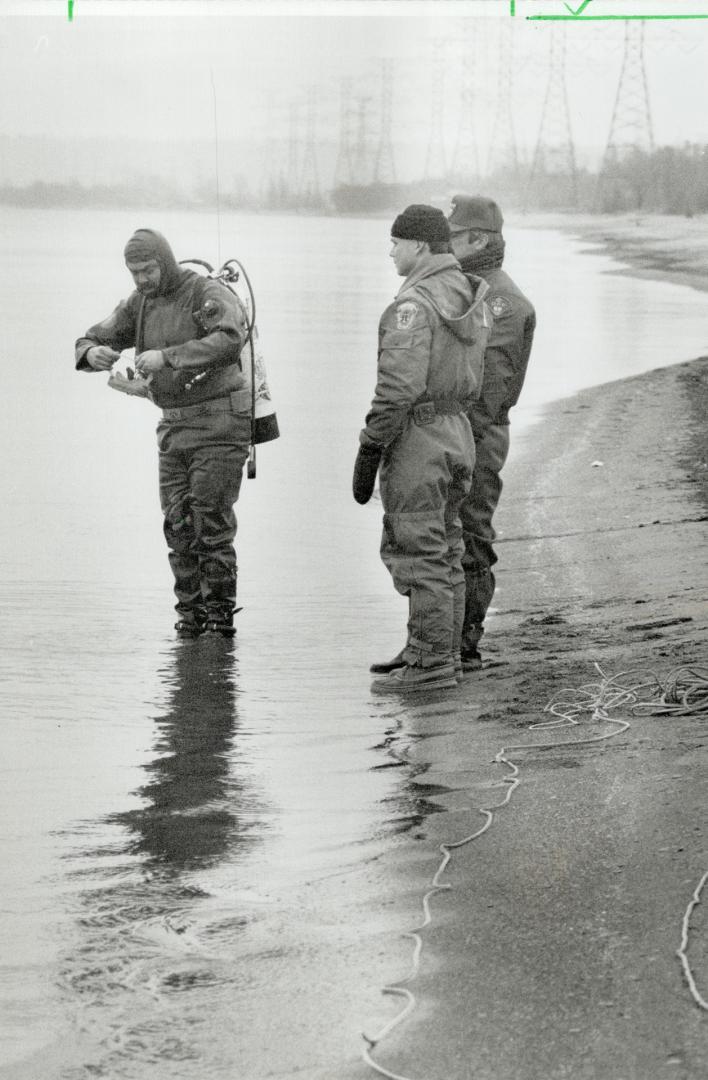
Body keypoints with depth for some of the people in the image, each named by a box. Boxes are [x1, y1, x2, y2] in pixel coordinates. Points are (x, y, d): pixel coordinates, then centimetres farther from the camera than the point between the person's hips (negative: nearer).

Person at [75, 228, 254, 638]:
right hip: (175, 424, 7)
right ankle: (191, 611, 7)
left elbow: (230, 340, -34)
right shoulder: (140, 303, 8)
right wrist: (93, 353, -17)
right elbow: (90, 341, 9)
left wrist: (167, 357, -38)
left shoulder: (209, 295, -14)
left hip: (220, 422, -7)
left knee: (211, 518, -10)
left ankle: (220, 611, -3)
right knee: (178, 522, 1)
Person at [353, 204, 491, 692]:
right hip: (459, 433, 9)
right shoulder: (473, 300, 10)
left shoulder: (413, 304, -18)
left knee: (419, 555, -5)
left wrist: (369, 452, -17)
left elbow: (399, 387, -22)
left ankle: (433, 665, -3)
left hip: (416, 437, -9)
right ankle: (434, 651, 22)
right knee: (443, 551, 15)